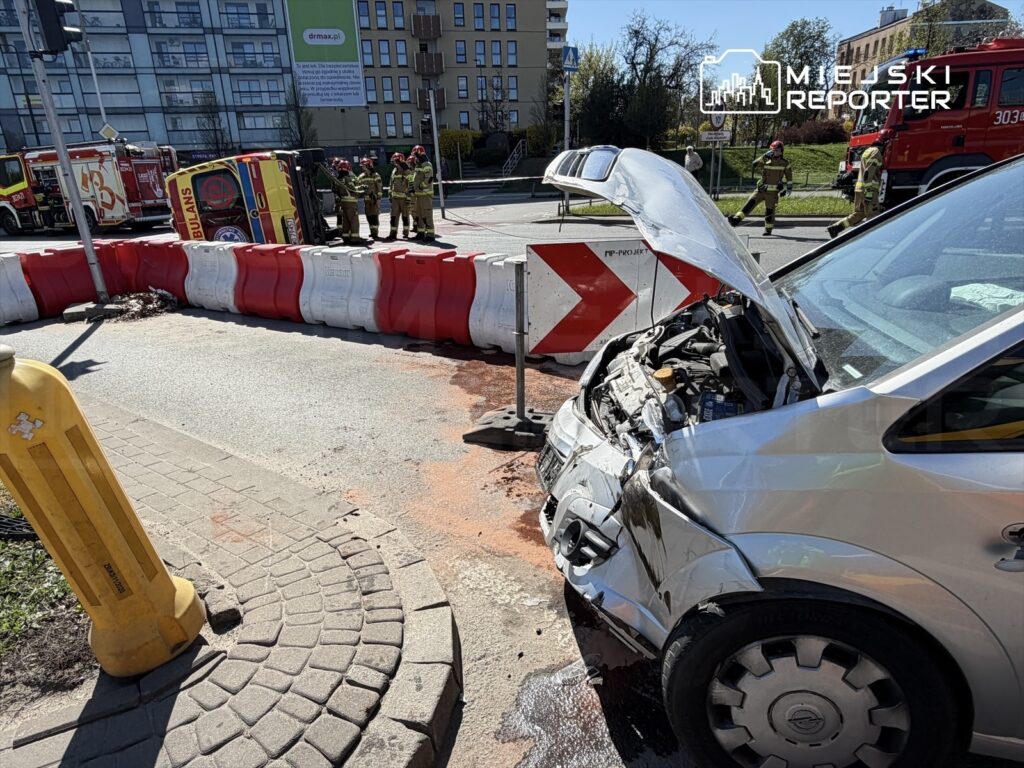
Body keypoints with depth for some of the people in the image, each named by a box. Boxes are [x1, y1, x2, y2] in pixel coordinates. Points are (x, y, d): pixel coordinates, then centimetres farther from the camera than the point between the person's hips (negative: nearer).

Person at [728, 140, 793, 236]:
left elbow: (789, 176, 11)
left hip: (772, 192, -1)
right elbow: (755, 165, -14)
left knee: (769, 210, 3)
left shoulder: (785, 163, 2)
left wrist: (789, 187, 8)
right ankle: (737, 218, -24)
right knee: (750, 203, -16)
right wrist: (764, 156, -19)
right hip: (761, 189, 1)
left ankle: (768, 229, 20)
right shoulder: (765, 161, 4)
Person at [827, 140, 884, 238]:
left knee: (858, 214, 14)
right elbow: (869, 172, -19)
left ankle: (835, 227, 8)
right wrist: (869, 191, -24)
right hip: (869, 189, -9)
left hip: (859, 188, 9)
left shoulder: (868, 151, 21)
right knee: (873, 216, -5)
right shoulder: (876, 152, -9)